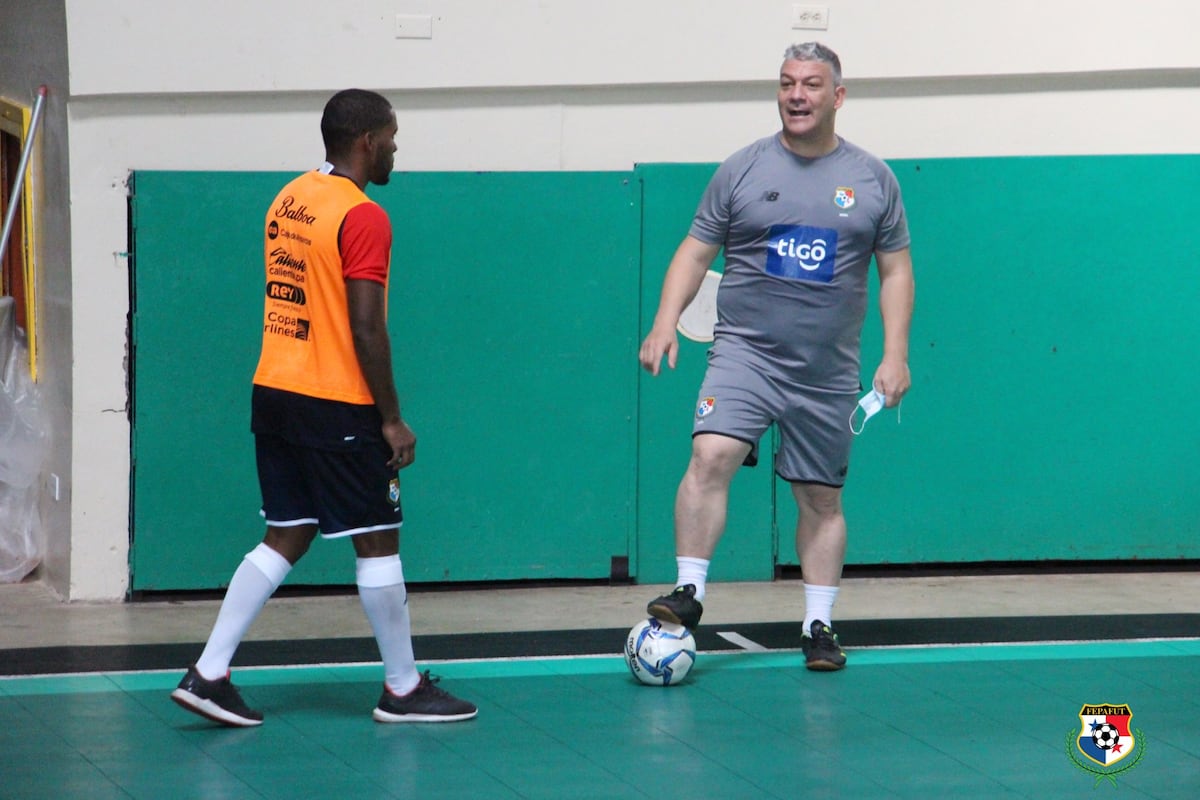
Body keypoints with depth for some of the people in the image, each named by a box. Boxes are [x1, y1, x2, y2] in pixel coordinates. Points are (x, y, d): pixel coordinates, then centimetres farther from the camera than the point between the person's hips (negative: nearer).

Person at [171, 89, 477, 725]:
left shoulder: (289, 200, 11)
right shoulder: (363, 218, -14)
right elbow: (366, 328, -18)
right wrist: (392, 420, -11)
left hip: (274, 390, 8)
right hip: (335, 405, -8)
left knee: (287, 536, 12)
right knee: (377, 541, 3)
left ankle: (208, 674, 6)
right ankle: (403, 689, 12)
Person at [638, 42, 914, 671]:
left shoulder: (872, 179, 6)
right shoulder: (742, 170, 3)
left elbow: (896, 271, 8)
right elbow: (695, 252, 5)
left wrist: (895, 354, -2)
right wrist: (664, 324, -8)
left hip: (828, 373, 1)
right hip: (745, 352, -1)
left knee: (821, 498, 8)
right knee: (711, 455, -23)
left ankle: (819, 626, 17)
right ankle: (688, 593, -19)